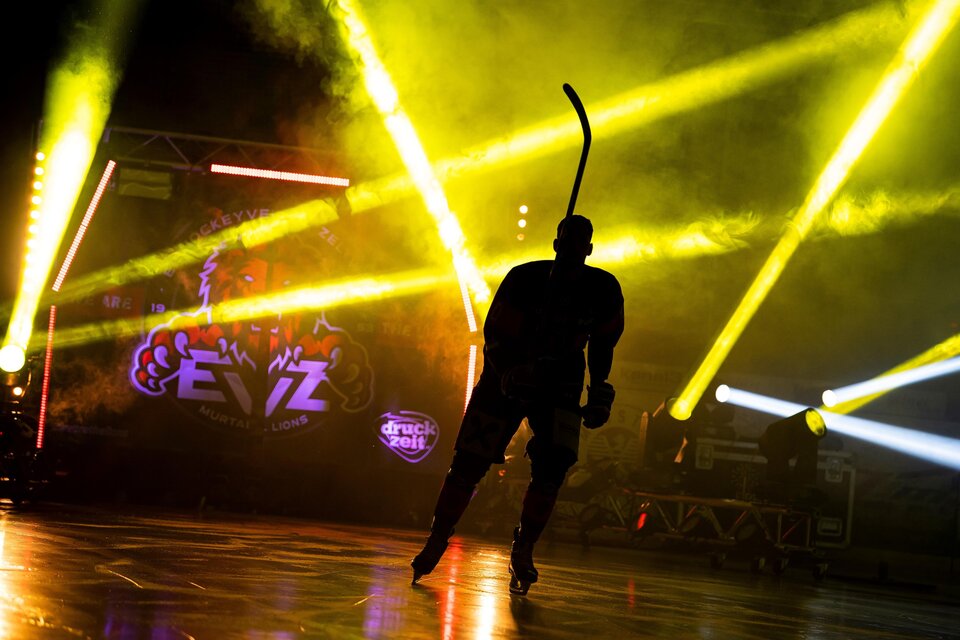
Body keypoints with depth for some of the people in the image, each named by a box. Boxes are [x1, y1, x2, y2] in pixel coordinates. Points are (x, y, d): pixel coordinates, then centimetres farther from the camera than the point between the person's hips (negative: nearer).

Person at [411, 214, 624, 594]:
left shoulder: (604, 289, -9)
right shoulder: (524, 278, -18)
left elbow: (603, 342, 8)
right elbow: (495, 336, -15)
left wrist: (599, 391, 4)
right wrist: (509, 373, -31)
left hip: (561, 381, 2)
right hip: (508, 374, -2)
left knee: (552, 466, -16)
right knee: (468, 463, -4)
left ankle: (523, 551, -1)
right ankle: (436, 541, 13)